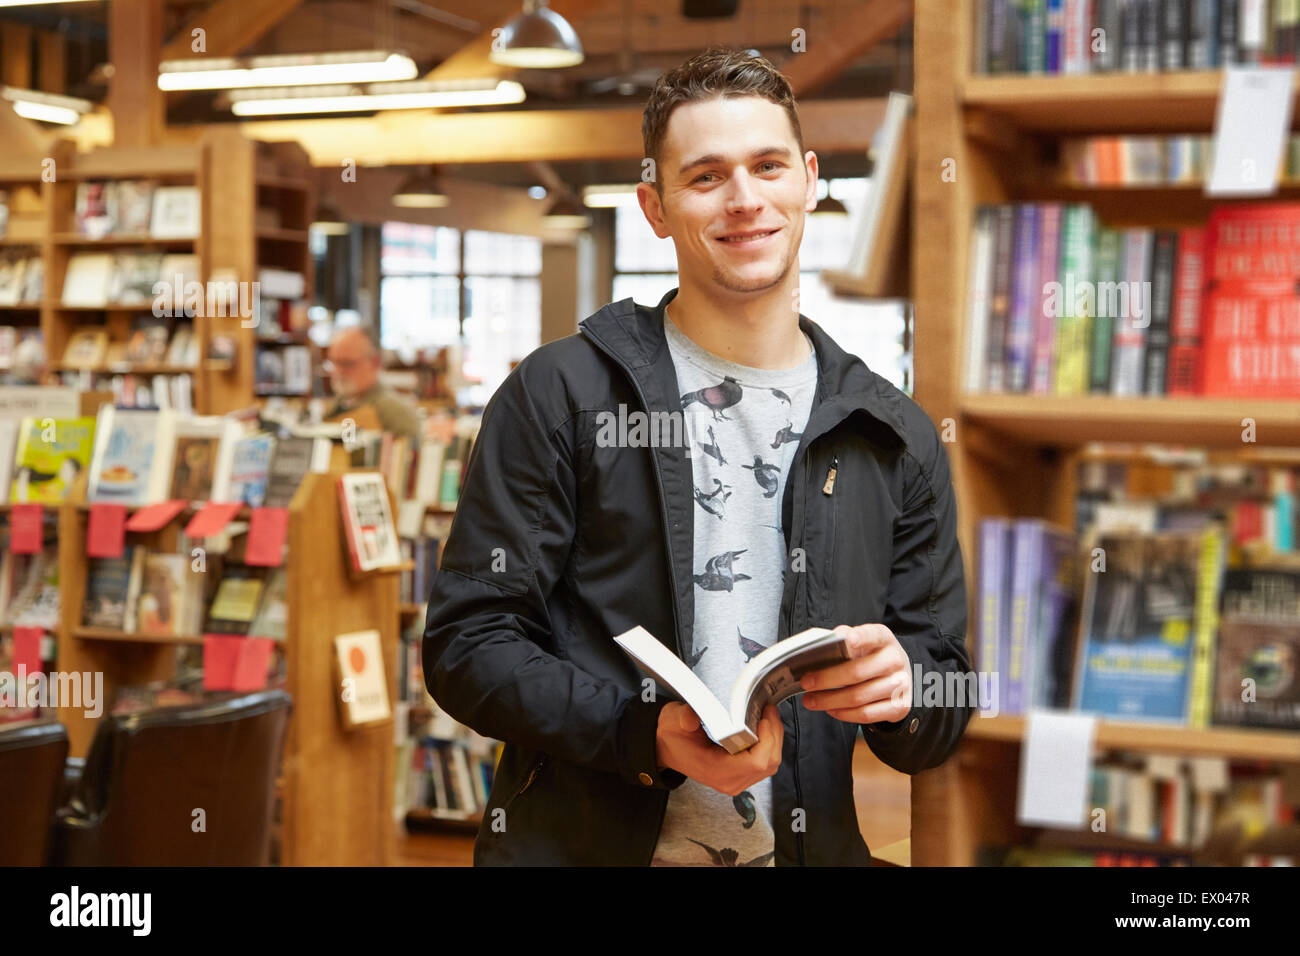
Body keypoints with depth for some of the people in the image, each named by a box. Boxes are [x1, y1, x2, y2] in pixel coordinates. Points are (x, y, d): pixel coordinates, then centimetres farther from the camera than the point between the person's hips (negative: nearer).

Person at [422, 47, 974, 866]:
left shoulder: (897, 438, 3)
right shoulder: (562, 393, -5)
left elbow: (940, 727, 7)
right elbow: (467, 643, -8)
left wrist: (901, 691, -16)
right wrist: (639, 734, -22)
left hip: (805, 847, 3)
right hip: (575, 845, -2)